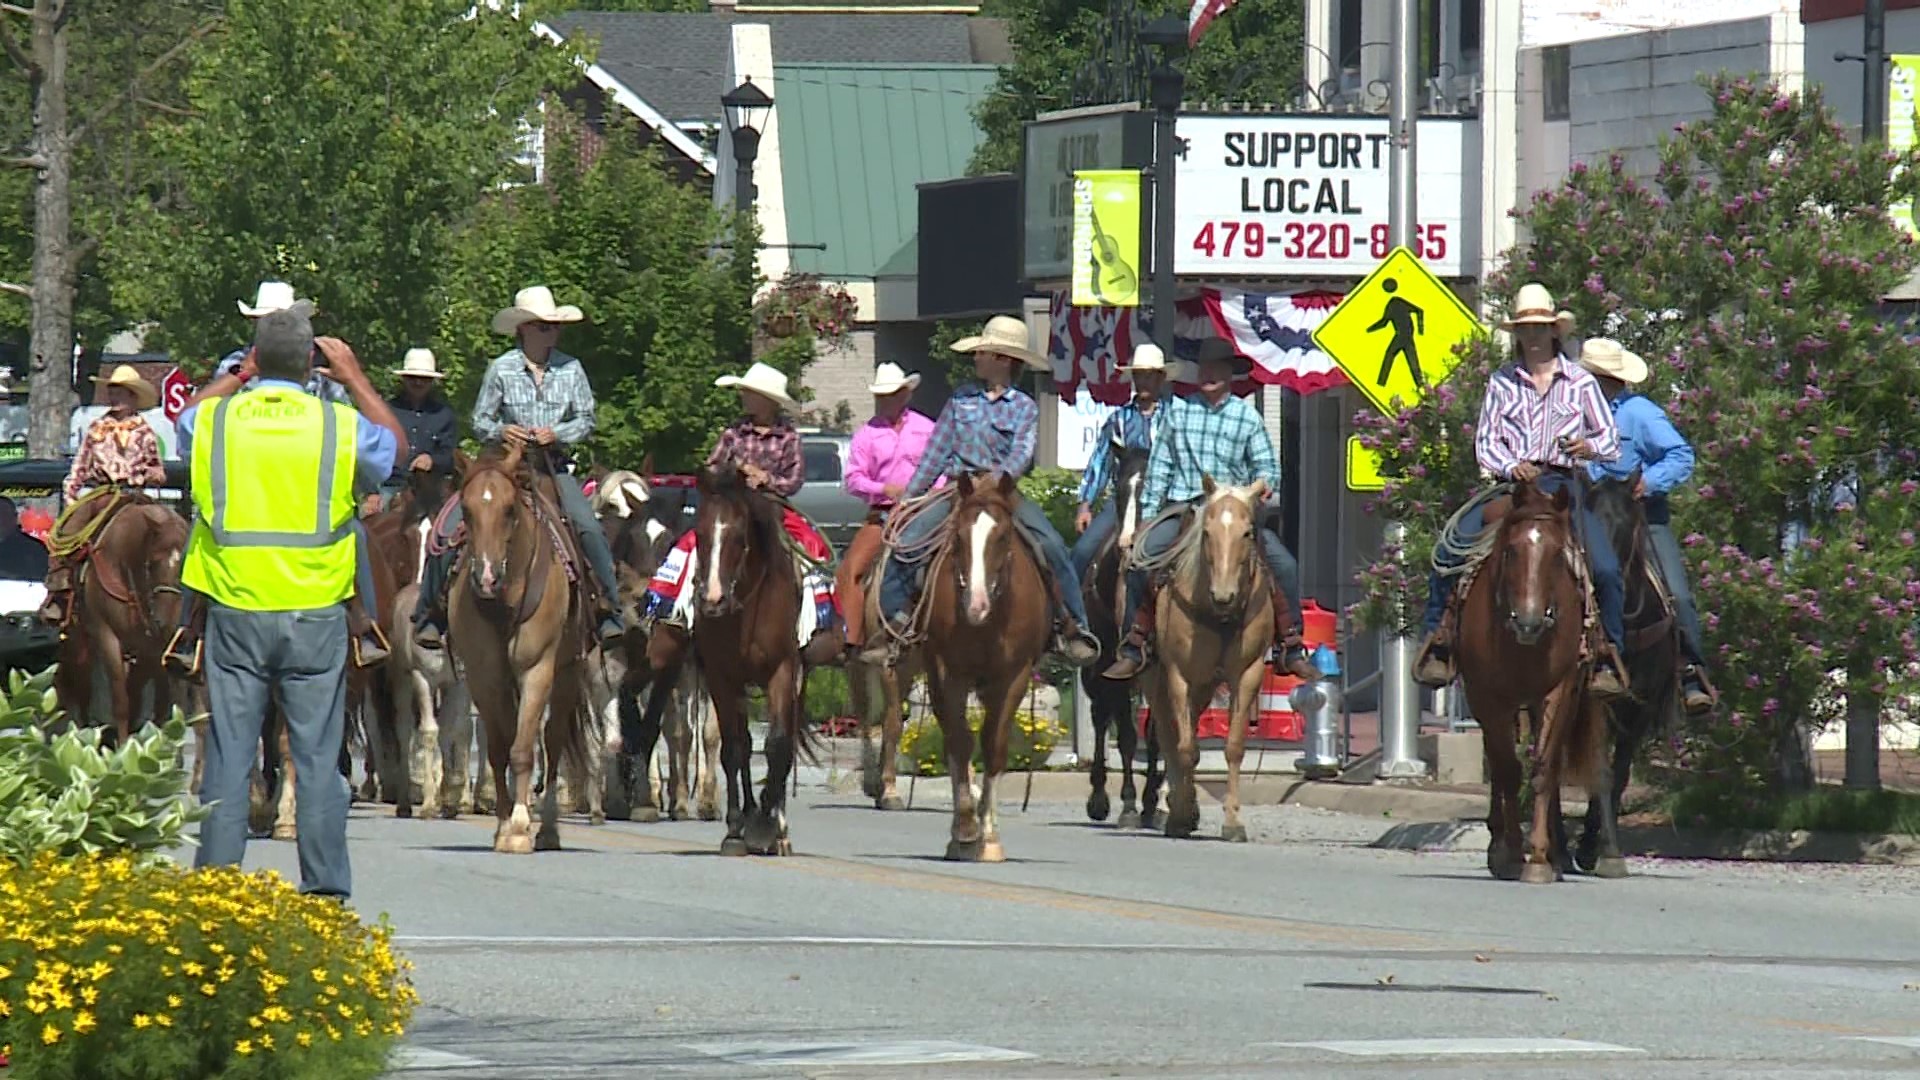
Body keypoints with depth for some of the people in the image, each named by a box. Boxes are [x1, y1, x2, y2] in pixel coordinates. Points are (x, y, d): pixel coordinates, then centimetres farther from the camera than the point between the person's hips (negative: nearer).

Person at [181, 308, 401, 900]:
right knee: (317, 754, 4)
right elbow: (393, 445, 16)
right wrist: (355, 379, 24)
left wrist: (238, 379, 29)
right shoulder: (342, 426, -5)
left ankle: (217, 875, 4)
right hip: (315, 614, -1)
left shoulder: (215, 421, -2)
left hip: (235, 612, 1)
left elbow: (186, 419, 23)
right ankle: (325, 881, 4)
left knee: (228, 752, 5)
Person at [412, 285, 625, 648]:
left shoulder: (571, 370, 2)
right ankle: (430, 613, 0)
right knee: (450, 530, -13)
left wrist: (557, 433, -13)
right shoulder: (501, 369, 0)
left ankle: (610, 610, -9)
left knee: (589, 528, -21)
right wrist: (501, 431, -17)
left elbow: (586, 421, 5)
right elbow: (480, 421, 4)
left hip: (553, 467, 0)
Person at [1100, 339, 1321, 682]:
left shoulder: (1247, 416, 7)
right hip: (1184, 508, 0)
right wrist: (1148, 514, 5)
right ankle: (1133, 648, -11)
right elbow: (1160, 464, 10)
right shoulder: (1178, 411, 9)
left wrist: (1265, 486, -16)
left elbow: (1266, 464, 8)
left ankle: (1290, 648, -3)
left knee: (1284, 564, -15)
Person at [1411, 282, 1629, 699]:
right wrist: (1511, 467, -13)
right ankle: (1439, 641, -10)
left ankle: (1608, 657, -8)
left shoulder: (1580, 382, 11)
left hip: (1564, 486, -1)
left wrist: (1589, 447, -15)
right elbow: (1485, 441, 8)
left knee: (1605, 568, -21)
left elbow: (1611, 440, 9)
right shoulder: (1502, 382, 13)